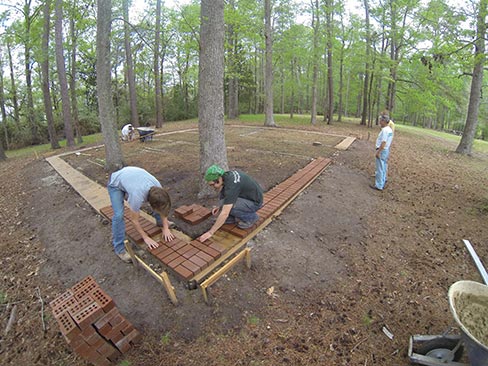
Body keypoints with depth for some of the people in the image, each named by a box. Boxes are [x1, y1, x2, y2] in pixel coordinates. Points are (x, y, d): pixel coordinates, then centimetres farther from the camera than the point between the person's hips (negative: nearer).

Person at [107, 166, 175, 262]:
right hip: (115, 183, -5)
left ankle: (160, 222, 28)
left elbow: (163, 206, -7)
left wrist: (165, 227, -7)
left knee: (158, 201, 3)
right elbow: (134, 219, -24)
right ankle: (119, 248, -5)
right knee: (118, 215, -20)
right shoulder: (137, 196, -42)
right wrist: (146, 237, -15)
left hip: (131, 175, 6)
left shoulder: (158, 188, -27)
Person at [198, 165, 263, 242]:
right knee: (222, 194, -1)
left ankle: (251, 217, -4)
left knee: (226, 205, -24)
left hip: (254, 202, -8)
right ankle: (234, 216, 11)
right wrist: (219, 207, 2)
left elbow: (224, 214, -33)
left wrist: (210, 232, -27)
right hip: (248, 195, 8)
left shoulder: (231, 186, -32)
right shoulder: (228, 174, -5)